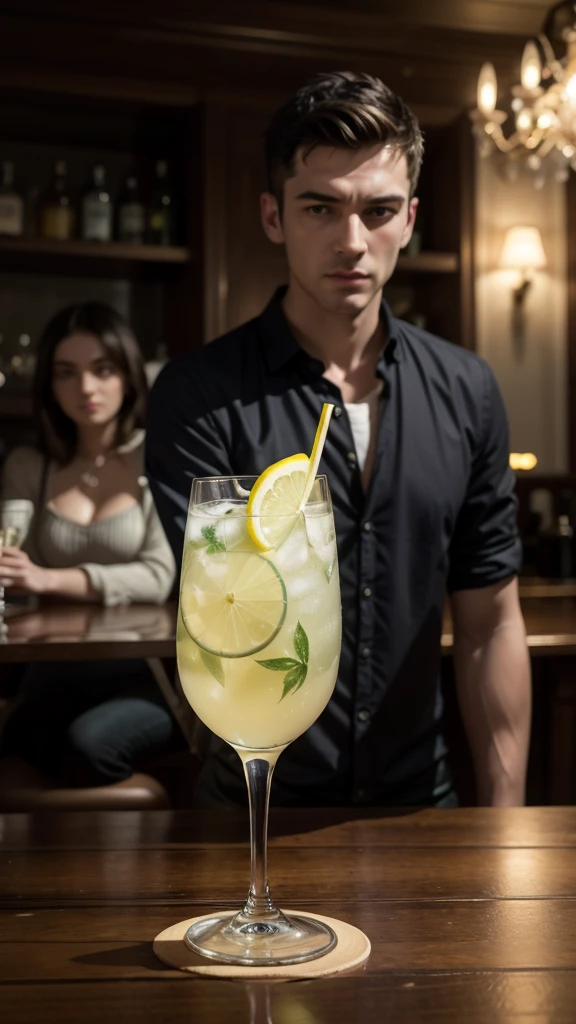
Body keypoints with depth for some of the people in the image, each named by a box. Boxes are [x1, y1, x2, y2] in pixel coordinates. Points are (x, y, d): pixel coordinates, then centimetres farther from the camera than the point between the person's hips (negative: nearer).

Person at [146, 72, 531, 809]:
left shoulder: (466, 393, -3)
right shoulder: (200, 397, -15)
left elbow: (489, 623, -1)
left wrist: (503, 824, -2)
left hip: (418, 799, 4)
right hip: (256, 808, -3)